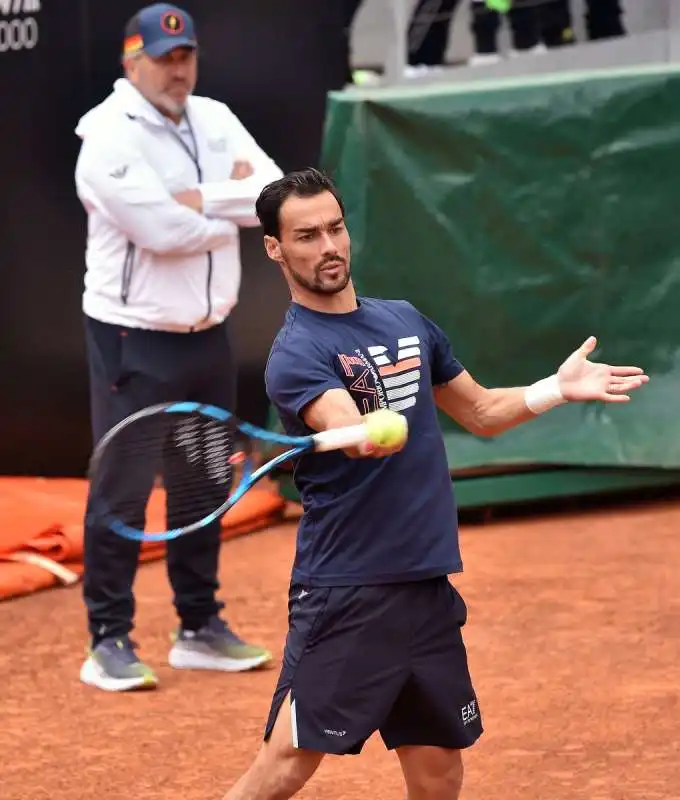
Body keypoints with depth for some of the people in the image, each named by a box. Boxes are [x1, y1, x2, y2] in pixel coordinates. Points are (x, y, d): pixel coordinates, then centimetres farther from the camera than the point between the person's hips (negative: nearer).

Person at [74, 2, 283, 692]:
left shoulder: (214, 121, 8)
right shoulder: (110, 136, -14)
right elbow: (163, 229, -25)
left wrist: (204, 199, -16)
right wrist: (236, 204, -10)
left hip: (207, 336, 7)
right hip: (134, 342, -7)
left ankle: (199, 628, 25)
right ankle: (110, 642, 1)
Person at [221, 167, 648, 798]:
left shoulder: (407, 322, 12)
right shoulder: (295, 355, -9)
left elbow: (480, 412, 26)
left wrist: (559, 387, 11)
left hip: (430, 587, 6)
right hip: (343, 594, -6)